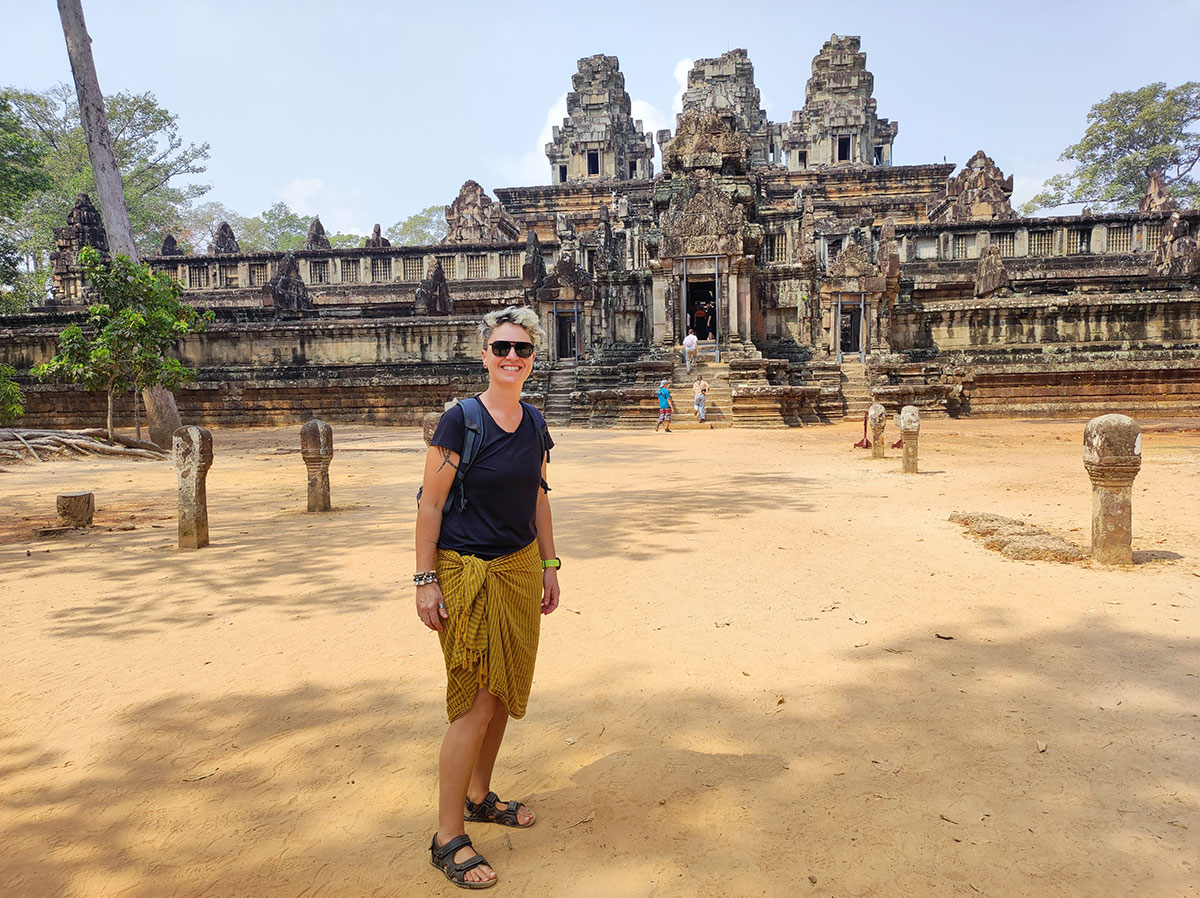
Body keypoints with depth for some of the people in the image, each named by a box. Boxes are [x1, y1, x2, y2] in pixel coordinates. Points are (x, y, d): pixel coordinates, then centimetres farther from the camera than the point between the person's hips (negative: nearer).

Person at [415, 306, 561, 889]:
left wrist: (549, 567, 14)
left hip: (521, 569, 6)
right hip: (467, 573, -6)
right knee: (474, 702, -4)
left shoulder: (534, 424, 5)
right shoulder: (461, 420, -13)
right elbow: (430, 503, -12)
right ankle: (448, 838, 11)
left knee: (503, 693, 15)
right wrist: (426, 581, -14)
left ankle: (479, 797, 36)